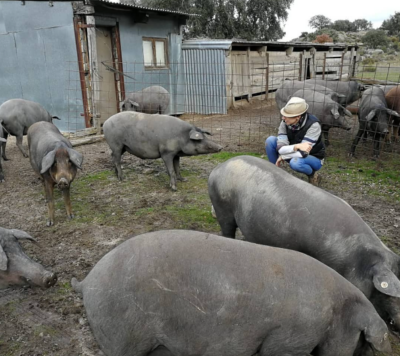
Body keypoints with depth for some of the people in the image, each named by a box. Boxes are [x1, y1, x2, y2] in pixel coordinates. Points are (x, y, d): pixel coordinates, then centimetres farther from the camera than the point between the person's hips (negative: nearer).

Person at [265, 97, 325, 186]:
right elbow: (280, 148, -24)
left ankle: (313, 174, -5)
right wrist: (296, 147, -42)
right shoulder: (285, 122, -18)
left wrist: (283, 157, -21)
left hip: (314, 159, -5)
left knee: (295, 162, -40)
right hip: (294, 155, 5)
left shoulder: (313, 125, -30)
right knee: (270, 140, -18)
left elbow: (303, 152, -32)